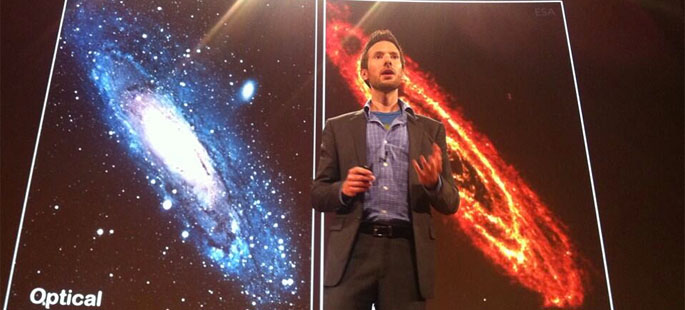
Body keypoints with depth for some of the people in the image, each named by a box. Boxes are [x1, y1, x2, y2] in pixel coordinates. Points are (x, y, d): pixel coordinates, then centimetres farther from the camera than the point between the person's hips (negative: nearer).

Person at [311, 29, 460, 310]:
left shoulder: (430, 130, 14)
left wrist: (434, 183, -10)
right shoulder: (339, 128, 12)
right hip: (352, 252, -1)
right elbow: (318, 195, 10)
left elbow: (450, 203, 12)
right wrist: (343, 189, -11)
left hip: (407, 254, 1)